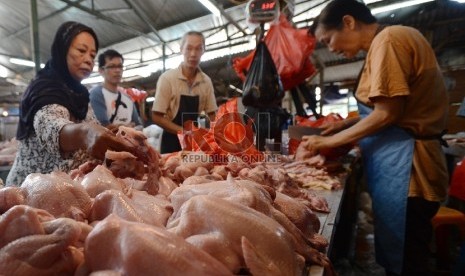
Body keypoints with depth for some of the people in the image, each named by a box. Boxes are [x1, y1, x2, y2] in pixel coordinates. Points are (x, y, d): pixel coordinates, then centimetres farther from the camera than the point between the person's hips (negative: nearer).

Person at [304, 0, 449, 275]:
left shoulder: (388, 39, -12)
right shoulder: (391, 40, 18)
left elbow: (388, 113, -19)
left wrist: (331, 140, -10)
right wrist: (348, 124, 11)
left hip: (403, 164, -10)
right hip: (398, 160, 10)